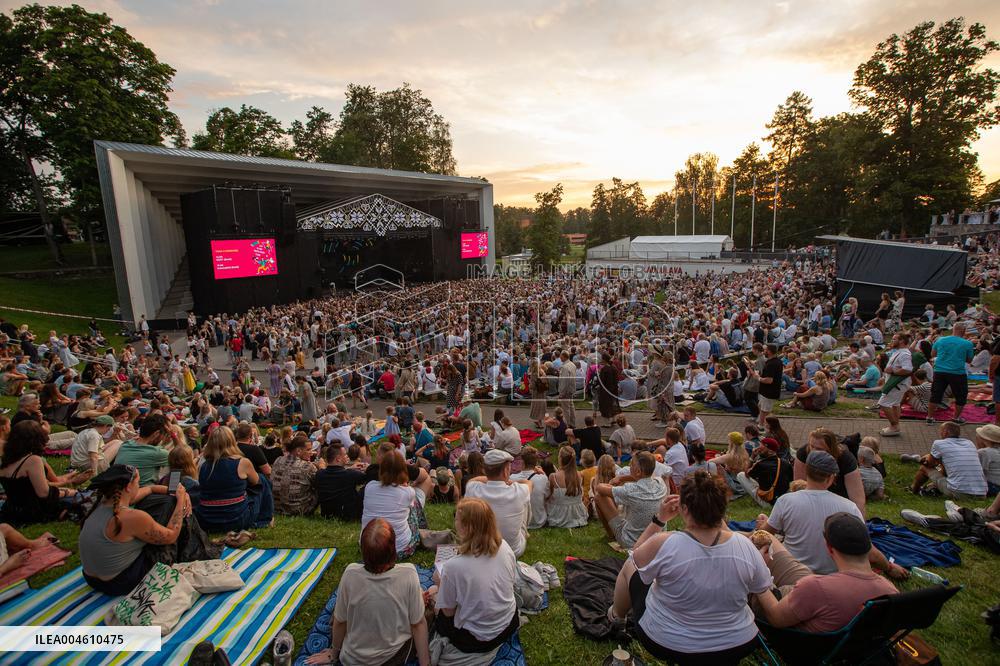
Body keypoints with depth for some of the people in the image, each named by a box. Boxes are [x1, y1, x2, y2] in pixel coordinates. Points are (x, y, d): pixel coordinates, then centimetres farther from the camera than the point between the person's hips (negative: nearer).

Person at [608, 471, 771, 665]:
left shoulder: (663, 544, -30)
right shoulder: (745, 545, -22)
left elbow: (635, 558, -7)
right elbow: (762, 587, 0)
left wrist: (659, 519, -8)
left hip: (665, 644, -2)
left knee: (629, 566, 21)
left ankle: (617, 614, 47)